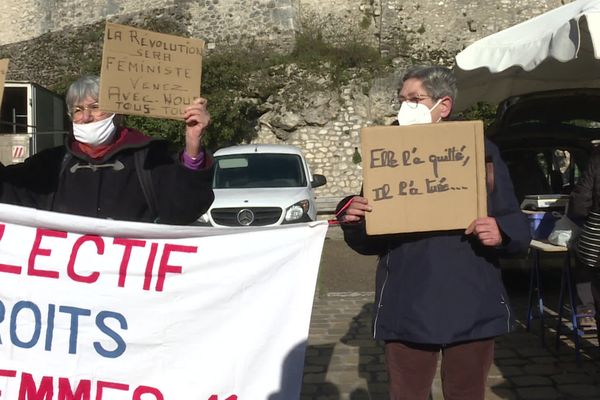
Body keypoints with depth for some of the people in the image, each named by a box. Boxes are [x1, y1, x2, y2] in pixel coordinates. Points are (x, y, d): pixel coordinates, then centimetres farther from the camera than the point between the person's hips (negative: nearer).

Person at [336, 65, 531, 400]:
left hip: (472, 310, -1)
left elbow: (518, 227, 0)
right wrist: (353, 220, -13)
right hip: (406, 311, 1)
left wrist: (501, 232, -22)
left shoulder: (482, 154, -1)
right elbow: (369, 243, 8)